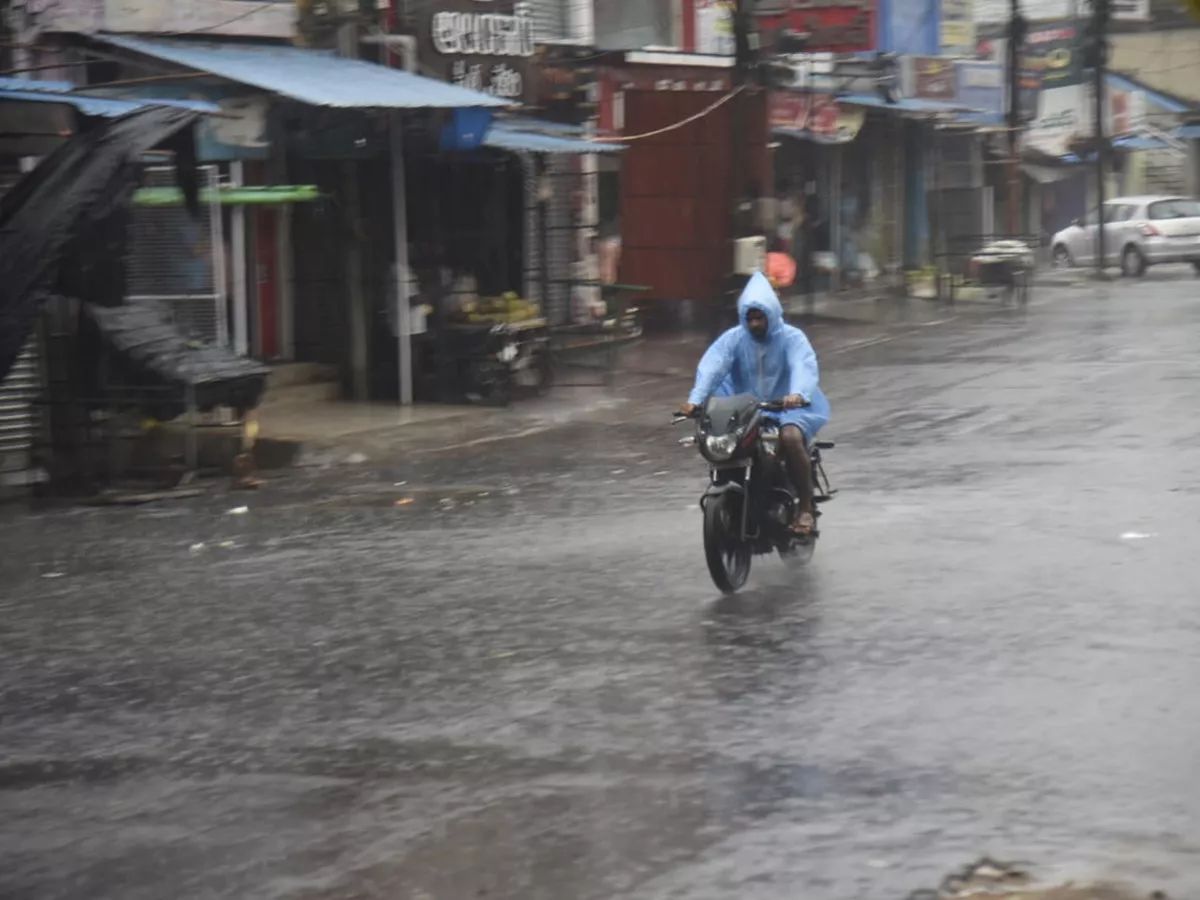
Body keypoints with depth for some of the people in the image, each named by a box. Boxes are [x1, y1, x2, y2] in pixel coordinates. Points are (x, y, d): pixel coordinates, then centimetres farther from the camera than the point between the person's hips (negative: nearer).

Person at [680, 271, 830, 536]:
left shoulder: (791, 337, -5)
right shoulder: (733, 338, 2)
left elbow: (804, 366, -24)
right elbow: (711, 366, -14)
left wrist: (798, 394, -47)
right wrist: (695, 399, -33)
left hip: (786, 407, -4)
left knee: (790, 436, -33)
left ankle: (805, 507, -21)